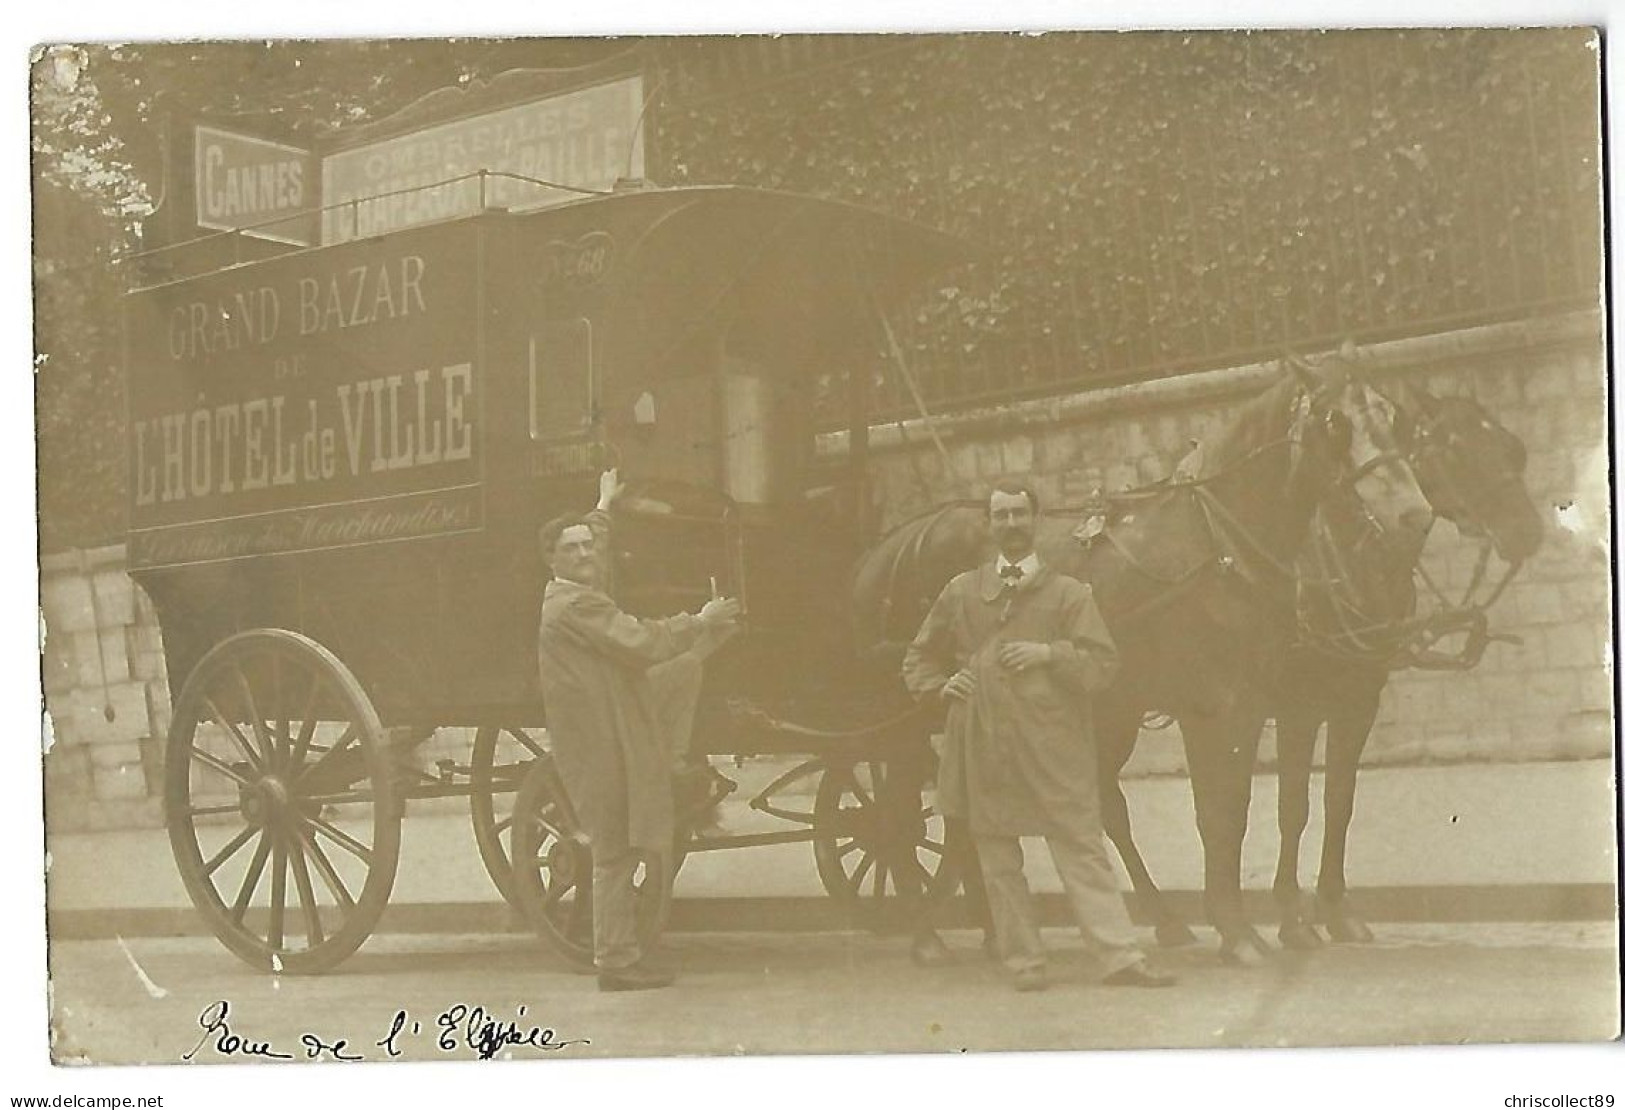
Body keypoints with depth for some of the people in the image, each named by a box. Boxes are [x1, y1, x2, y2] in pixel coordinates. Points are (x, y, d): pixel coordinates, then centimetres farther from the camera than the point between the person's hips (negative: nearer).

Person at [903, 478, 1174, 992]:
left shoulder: (1068, 593, 6)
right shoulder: (960, 593, 13)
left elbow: (1103, 662, 0)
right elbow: (919, 659, 22)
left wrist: (1049, 653, -13)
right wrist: (942, 684, 3)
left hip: (1054, 744, -2)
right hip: (983, 746, 2)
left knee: (1082, 849, -4)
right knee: (997, 859, 4)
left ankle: (1120, 957, -6)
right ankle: (1024, 962, 12)